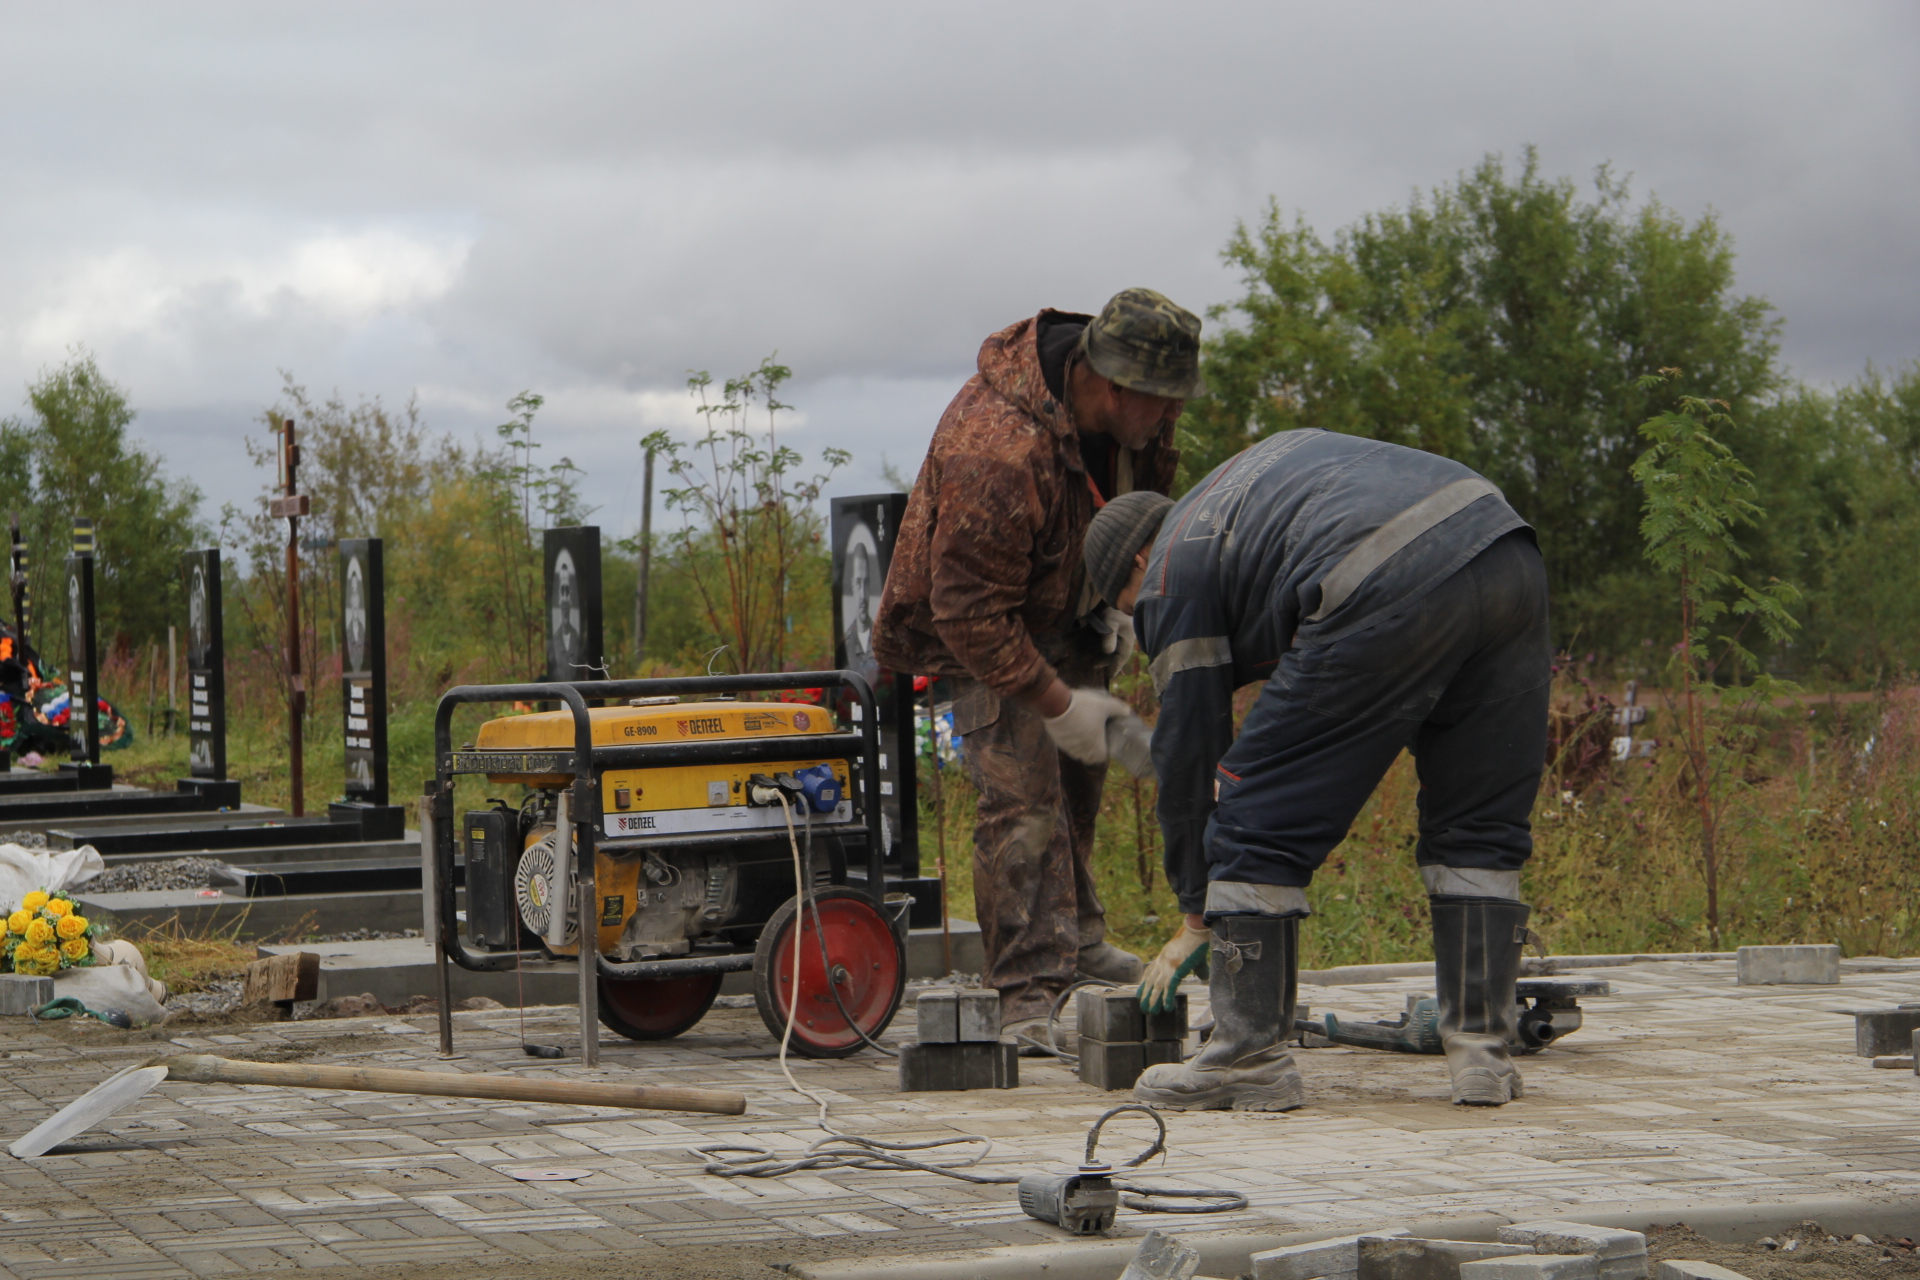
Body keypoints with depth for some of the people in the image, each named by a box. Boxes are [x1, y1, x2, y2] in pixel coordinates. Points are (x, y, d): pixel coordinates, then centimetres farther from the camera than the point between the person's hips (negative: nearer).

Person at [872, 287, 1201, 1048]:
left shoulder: (1134, 414, -15)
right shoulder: (997, 453, -41)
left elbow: (1143, 510, 9)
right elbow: (972, 612, -35)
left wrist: (1121, 604, -3)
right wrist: (1056, 704, -31)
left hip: (1064, 619, 8)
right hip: (978, 630, -8)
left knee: (1078, 779, 20)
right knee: (1022, 796, -19)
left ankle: (1073, 942, 38)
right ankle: (1029, 995, -18)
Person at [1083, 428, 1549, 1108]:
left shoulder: (1173, 571, 17)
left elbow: (1188, 747, 18)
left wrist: (1197, 915, 26)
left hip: (1384, 593, -7)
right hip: (1509, 548, 7)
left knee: (1257, 819, 7)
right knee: (1478, 828, 19)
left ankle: (1251, 1057, 10)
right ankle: (1481, 1052, 17)